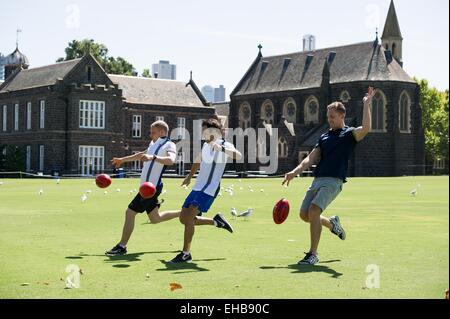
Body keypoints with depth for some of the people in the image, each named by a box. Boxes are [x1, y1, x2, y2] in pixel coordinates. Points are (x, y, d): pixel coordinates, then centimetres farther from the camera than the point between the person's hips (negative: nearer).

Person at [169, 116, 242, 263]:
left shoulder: (225, 145, -11)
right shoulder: (205, 146, 11)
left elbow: (238, 156, -32)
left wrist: (221, 148, -44)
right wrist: (189, 177, 41)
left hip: (210, 190, -8)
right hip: (197, 188, 8)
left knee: (189, 217, -19)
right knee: (183, 218, 8)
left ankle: (186, 254, -11)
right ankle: (217, 221, 24)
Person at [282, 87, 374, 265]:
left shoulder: (349, 134, 2)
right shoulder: (324, 137, 21)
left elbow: (366, 128, -20)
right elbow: (312, 158, 12)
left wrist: (366, 104, -19)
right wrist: (295, 172, -2)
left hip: (333, 181, -7)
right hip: (317, 180, 7)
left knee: (314, 210, -23)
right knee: (304, 214, 4)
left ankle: (313, 254, -14)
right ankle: (332, 224, 33)